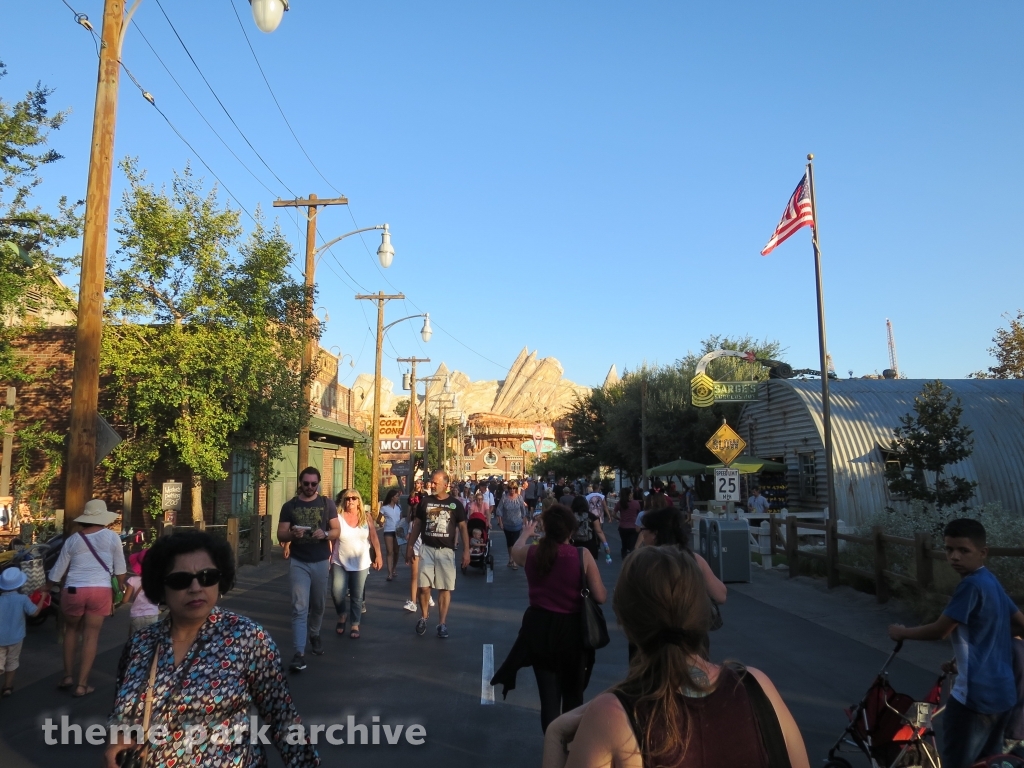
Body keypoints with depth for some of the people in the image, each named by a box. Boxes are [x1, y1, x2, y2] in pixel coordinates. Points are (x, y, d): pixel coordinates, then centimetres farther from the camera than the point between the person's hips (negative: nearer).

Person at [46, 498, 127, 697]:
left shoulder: (73, 540, 5)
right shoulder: (112, 537, -1)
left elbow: (58, 570, 12)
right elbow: (120, 568, 5)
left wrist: (46, 589, 29)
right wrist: (122, 587, 21)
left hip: (74, 590, 2)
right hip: (101, 591, -2)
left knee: (71, 630, 24)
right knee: (91, 636, 6)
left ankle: (68, 676, 25)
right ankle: (81, 684, 8)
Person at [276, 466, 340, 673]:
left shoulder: (327, 504, 1)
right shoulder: (289, 506, -1)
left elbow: (337, 531, 1)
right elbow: (280, 534, -1)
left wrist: (325, 534, -20)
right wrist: (292, 533, -23)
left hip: (321, 562, 2)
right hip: (299, 562, -2)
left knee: (319, 604, 16)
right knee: (300, 607, -8)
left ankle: (314, 635, 42)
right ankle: (299, 653, -9)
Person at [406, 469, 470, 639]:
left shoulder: (455, 504, -1)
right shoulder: (425, 502, 4)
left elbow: (463, 527, 0)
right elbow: (417, 525, 9)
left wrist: (466, 550, -7)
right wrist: (409, 547, 6)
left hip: (446, 551, -1)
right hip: (427, 549, 1)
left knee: (445, 588, 2)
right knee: (424, 586, -1)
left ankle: (443, 624, 11)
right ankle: (423, 617, 22)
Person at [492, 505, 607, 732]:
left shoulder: (531, 553, -4)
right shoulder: (583, 555, -14)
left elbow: (515, 550, 22)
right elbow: (601, 596, -11)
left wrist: (525, 533, 42)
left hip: (539, 629, 1)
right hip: (572, 630, -1)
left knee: (549, 695, 12)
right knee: (573, 695, 20)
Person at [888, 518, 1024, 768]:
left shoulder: (971, 584, -21)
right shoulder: (991, 582, 8)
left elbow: (940, 630, -18)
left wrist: (902, 632, -3)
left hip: (974, 692, -10)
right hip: (1002, 691, 10)